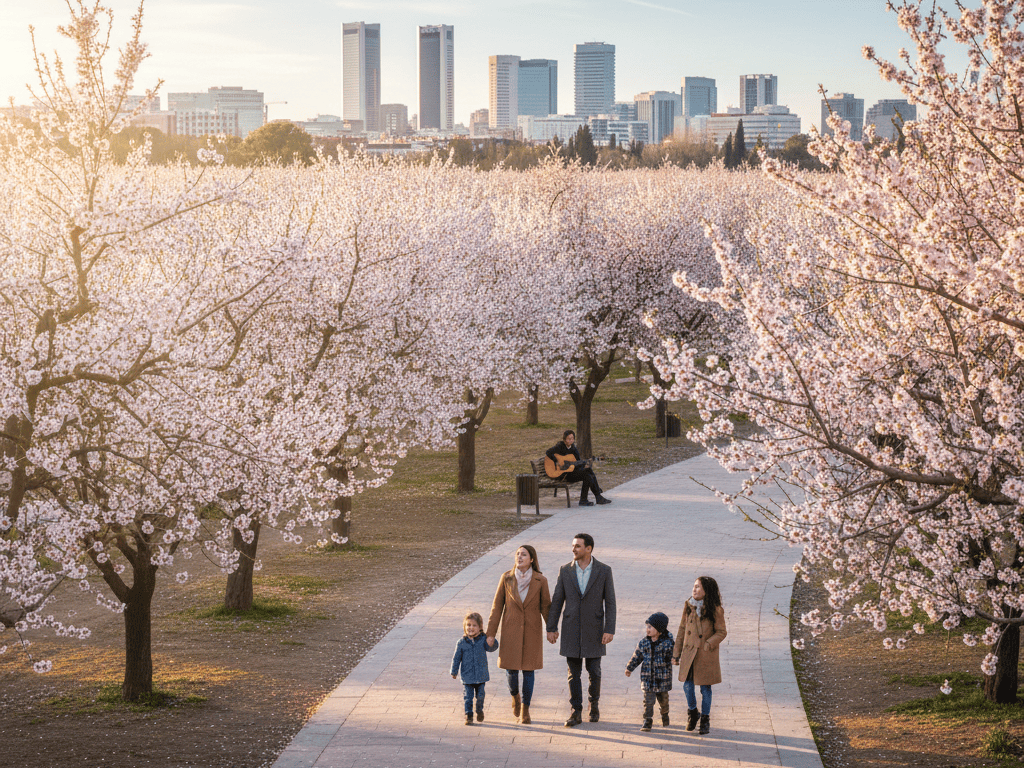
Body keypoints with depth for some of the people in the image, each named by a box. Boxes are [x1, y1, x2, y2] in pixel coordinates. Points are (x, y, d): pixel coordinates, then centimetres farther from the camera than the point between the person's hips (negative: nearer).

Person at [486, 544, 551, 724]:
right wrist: (491, 633, -2)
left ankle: (525, 710, 11)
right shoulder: (506, 578, -5)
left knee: (528, 669, 1)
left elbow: (546, 607, 1)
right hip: (511, 630, 0)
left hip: (532, 630, 0)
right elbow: (497, 606, -1)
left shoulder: (540, 580, -6)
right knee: (511, 669, 1)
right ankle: (515, 697, 32)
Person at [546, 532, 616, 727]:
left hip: (594, 630, -1)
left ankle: (594, 704, 28)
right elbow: (557, 600, 4)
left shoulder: (604, 571, -4)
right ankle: (576, 712, 9)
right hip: (571, 629, 1)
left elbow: (610, 602, -4)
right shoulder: (565, 570, 0)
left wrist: (609, 630, -11)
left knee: (594, 672, 5)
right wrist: (551, 628, 1)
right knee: (573, 673, 3)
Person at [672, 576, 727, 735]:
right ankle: (692, 712, 27)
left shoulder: (715, 610, -7)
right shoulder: (689, 606, 5)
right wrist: (676, 653, 8)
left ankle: (705, 718, 20)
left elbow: (721, 632, -3)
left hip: (706, 655, -3)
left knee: (705, 687, 4)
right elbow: (682, 630, 10)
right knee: (687, 685, 1)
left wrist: (709, 644, -19)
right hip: (689, 653, 3)